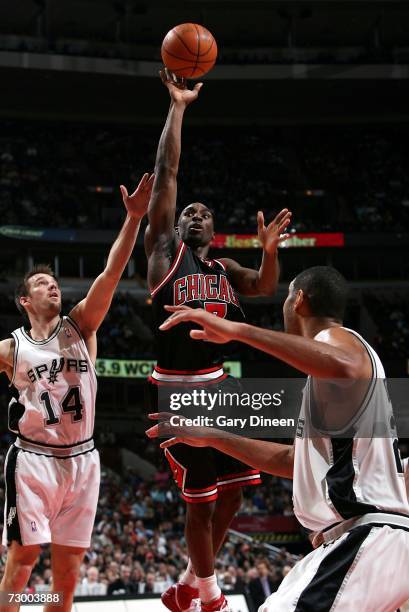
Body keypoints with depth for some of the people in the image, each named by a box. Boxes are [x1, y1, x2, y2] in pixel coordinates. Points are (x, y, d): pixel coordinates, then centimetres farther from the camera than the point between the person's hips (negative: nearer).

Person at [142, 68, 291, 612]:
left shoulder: (223, 268, 17)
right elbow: (165, 174, -3)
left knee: (231, 489, 5)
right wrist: (177, 107, -6)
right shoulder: (164, 249, 3)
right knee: (201, 498, -2)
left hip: (218, 385, 5)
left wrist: (270, 251, -20)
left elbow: (265, 287, 0)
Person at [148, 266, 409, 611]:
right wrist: (213, 438, 35)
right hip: (358, 537, 11)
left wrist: (237, 330, -32)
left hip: (370, 539, -11)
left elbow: (344, 366, -35)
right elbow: (295, 461, 32)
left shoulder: (338, 339, -6)